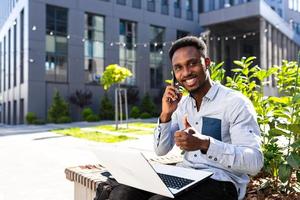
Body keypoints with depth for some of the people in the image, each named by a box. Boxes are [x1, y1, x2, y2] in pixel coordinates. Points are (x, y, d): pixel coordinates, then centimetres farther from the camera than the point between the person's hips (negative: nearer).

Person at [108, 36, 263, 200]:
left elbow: (254, 163, -18)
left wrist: (205, 144, -31)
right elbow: (161, 151, 9)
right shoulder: (181, 104, 10)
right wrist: (166, 115, -7)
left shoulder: (236, 103, -10)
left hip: (219, 182, -5)